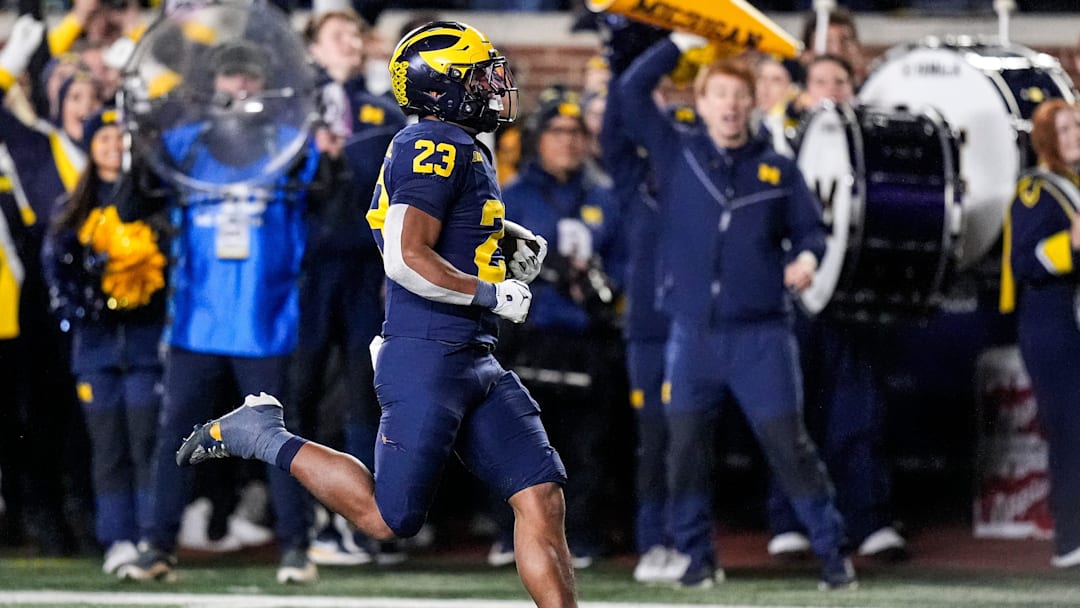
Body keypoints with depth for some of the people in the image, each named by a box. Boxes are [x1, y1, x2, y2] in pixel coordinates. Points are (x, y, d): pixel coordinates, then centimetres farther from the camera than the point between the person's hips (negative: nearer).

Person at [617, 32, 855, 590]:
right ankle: (695, 555, 16)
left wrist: (807, 257, -13)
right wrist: (685, 41, -1)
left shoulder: (778, 170, 6)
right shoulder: (676, 154, 6)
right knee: (686, 449, 3)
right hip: (693, 333, 1)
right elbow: (633, 89, 2)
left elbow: (809, 229, 9)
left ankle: (833, 553, 3)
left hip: (761, 334, -1)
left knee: (788, 445, -3)